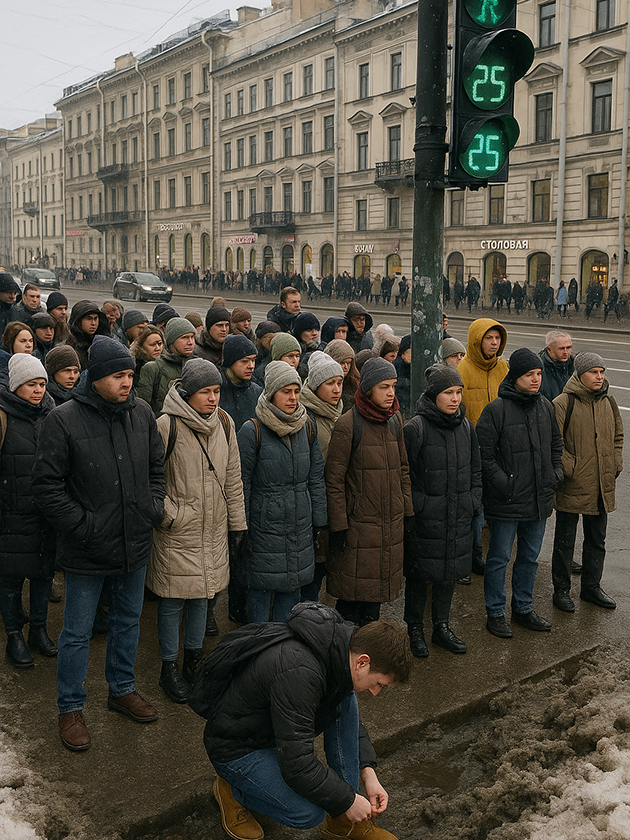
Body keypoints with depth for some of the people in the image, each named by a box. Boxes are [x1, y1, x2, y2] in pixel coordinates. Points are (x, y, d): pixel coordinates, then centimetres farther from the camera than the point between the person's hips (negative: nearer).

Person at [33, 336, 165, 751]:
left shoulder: (142, 413, -1)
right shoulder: (64, 420, -15)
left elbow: (157, 466, 13)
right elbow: (47, 485, -13)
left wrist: (155, 506, 1)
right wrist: (82, 525, -17)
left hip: (135, 544, 5)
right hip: (87, 550, -5)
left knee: (128, 620, 21)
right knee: (78, 633, 9)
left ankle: (123, 689, 41)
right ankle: (71, 708, 28)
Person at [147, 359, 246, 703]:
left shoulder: (224, 423, 2)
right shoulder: (167, 425, -15)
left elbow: (232, 477, 10)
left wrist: (236, 521, 11)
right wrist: (167, 515, -12)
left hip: (213, 530, 5)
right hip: (176, 533, -5)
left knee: (202, 594, 16)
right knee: (173, 599, 5)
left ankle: (193, 657, 33)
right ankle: (169, 668, 21)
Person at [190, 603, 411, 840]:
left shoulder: (339, 649, -9)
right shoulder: (299, 672, -37)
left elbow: (351, 719, 9)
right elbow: (297, 763, -33)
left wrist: (368, 773, -2)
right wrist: (348, 801, -21)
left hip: (273, 729, 9)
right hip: (235, 747, -9)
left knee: (345, 701, -9)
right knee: (309, 813, -23)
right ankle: (232, 789, 5)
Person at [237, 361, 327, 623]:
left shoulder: (307, 427, 5)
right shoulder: (252, 430, -11)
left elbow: (316, 477, 11)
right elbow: (241, 482, -7)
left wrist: (319, 521, 9)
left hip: (300, 523, 5)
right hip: (264, 521, -4)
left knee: (292, 585, 12)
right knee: (261, 586, 4)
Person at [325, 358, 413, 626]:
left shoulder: (395, 420, 7)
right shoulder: (348, 426, -13)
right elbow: (334, 480, -11)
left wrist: (407, 511, 12)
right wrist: (338, 526, -12)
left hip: (391, 522, 6)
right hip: (358, 522, -6)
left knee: (380, 583, 14)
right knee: (353, 593, 1)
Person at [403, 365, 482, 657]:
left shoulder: (465, 427, 7)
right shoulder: (415, 428, -13)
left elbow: (475, 470, 16)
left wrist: (473, 502, 8)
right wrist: (416, 505, -13)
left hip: (458, 518, 6)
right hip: (424, 520, -5)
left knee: (449, 572, 15)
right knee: (419, 573, 6)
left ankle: (442, 627, 30)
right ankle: (415, 629, 22)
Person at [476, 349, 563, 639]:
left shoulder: (546, 406, 8)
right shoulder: (496, 409, -13)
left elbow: (556, 443, 21)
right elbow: (483, 453, -13)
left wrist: (556, 472, 10)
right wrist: (502, 482, -18)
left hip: (539, 500, 7)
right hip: (506, 502, -6)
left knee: (530, 557, 17)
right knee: (499, 558, 5)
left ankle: (523, 609, 32)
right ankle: (495, 613, 18)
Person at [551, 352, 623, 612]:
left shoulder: (608, 402, 7)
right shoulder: (564, 403, -13)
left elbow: (618, 436, 18)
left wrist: (615, 466, 8)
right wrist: (570, 468, -15)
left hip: (602, 486, 6)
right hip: (571, 487, -6)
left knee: (597, 540, 16)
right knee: (565, 541, 6)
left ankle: (591, 587, 31)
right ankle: (561, 590, 19)